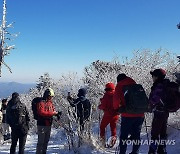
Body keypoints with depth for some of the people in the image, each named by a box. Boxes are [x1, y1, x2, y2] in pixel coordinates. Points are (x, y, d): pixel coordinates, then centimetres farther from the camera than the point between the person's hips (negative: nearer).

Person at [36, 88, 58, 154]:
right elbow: (41, 113, -22)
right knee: (41, 141, -6)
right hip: (42, 124, -8)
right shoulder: (41, 103, -12)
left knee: (46, 141, 17)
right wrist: (53, 113, -22)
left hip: (49, 124, 8)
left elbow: (53, 110, 16)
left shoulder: (50, 103, 12)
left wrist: (56, 113, -7)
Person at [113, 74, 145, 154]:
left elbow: (116, 98, -13)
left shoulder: (120, 86, 0)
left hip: (128, 115, -4)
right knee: (136, 135, 14)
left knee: (124, 136, 4)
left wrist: (117, 108, 2)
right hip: (140, 115, 5)